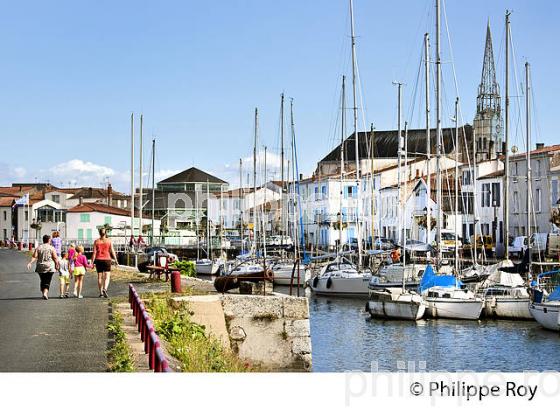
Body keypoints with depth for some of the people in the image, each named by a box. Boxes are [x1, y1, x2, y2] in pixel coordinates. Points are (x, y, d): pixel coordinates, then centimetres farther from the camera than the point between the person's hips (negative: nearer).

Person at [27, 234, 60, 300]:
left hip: (40, 267, 3)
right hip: (49, 267, -3)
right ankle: (45, 293, -23)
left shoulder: (38, 248, 5)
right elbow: (55, 258, -5)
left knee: (43, 281, 17)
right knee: (47, 282, -4)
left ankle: (44, 293, 23)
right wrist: (57, 265, 7)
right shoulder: (51, 248, -2)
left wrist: (30, 263, -12)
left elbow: (34, 257, -6)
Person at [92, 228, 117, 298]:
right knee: (107, 277, 0)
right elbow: (112, 251, -3)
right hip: (107, 259, -1)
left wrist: (92, 262, 0)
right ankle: (104, 289, -24)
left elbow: (94, 253, -3)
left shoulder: (96, 241, 0)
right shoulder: (109, 241, -2)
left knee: (99, 277, 11)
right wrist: (115, 260, 6)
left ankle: (101, 293, 14)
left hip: (98, 260, 1)